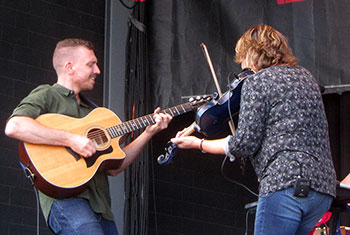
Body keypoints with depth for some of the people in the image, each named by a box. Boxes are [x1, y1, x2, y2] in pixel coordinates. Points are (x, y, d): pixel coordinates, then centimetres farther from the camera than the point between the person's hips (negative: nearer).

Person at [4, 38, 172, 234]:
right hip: (66, 197, -7)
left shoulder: (90, 110, 27)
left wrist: (148, 133, 16)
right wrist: (71, 139, -18)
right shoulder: (47, 95, 4)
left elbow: (114, 167, 23)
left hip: (100, 204, 8)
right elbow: (14, 126, -17)